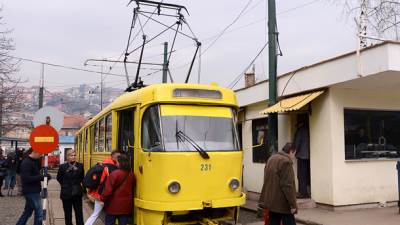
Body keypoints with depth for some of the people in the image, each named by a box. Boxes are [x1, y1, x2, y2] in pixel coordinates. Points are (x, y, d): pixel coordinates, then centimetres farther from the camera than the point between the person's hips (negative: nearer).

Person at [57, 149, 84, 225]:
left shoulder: (80, 166, -4)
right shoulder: (63, 167, -10)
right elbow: (59, 178, 4)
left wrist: (77, 184, 1)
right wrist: (65, 185, 4)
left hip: (77, 193, 1)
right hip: (66, 193, -1)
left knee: (79, 212, 9)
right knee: (67, 213, 11)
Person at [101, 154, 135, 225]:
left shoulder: (115, 174, -17)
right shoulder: (131, 175, 1)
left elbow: (108, 190, -16)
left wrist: (102, 199, -4)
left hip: (113, 205, -4)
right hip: (126, 206, 5)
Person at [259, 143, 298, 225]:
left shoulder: (271, 159, 14)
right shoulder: (285, 161, -16)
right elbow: (287, 185, -20)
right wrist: (292, 204, -16)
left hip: (271, 201, 9)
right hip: (283, 203, -9)